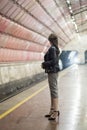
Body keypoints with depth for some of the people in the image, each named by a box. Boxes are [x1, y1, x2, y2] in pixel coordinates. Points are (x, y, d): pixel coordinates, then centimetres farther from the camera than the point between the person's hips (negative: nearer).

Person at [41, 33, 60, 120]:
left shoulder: (52, 48, -15)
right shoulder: (55, 48, 13)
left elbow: (53, 61, -22)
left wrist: (44, 64, -10)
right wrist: (45, 64, 10)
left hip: (52, 72, -10)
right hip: (54, 71, 10)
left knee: (54, 91, -6)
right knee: (53, 91, 14)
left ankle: (55, 112, -1)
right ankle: (52, 110, 22)